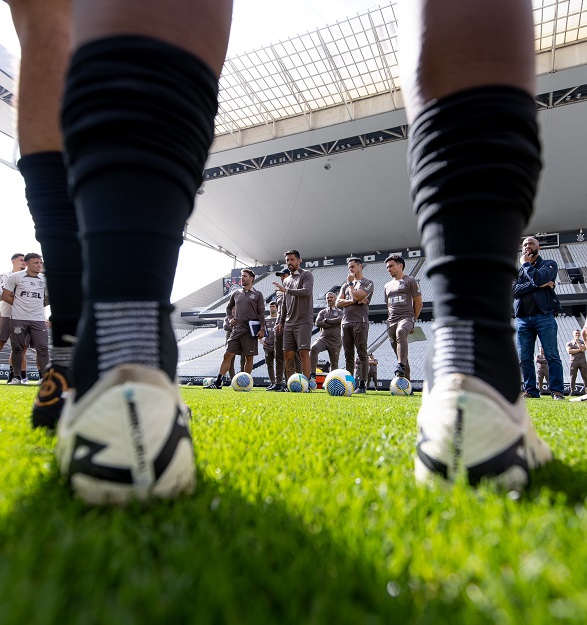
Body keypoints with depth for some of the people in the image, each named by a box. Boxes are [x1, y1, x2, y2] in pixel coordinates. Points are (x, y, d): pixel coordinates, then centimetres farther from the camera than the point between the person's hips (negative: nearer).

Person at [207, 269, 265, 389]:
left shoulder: (257, 294, 3)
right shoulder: (236, 293, 15)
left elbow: (261, 313, -1)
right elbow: (228, 307, 28)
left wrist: (262, 329, -9)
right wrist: (230, 318, 11)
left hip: (250, 331, -4)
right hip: (236, 330, 4)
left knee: (249, 357, 2)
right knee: (227, 355, -1)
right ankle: (218, 383, -1)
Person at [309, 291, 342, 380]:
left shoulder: (340, 312, 13)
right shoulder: (322, 312, 17)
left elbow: (339, 320, -10)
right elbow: (318, 323, -1)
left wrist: (326, 320, -2)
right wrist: (333, 324, -6)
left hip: (335, 341, 0)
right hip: (323, 338, 0)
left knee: (334, 363, 2)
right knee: (313, 348, -30)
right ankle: (312, 373, -30)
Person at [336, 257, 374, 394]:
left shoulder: (367, 283, 4)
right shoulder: (345, 285, 22)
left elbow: (356, 296, -13)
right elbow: (338, 303, 9)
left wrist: (350, 283, 3)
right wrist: (355, 301, -5)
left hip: (360, 322, -6)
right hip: (345, 322, 6)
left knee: (362, 354, -6)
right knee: (348, 356, 6)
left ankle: (362, 385, -5)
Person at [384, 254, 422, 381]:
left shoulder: (410, 281, 6)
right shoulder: (387, 286, 22)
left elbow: (418, 303, 4)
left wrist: (413, 320, 5)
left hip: (406, 317, -5)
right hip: (391, 322, 5)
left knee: (400, 332, -40)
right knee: (400, 354, 2)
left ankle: (401, 366, -48)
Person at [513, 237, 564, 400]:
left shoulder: (549, 264, 12)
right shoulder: (518, 270, 21)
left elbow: (539, 278, -12)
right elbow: (515, 290, 1)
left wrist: (525, 264, 4)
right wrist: (539, 285, -9)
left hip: (544, 316, -3)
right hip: (522, 318, 3)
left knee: (552, 355, -7)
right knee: (524, 358, 0)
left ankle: (557, 391, -3)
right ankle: (530, 391, 6)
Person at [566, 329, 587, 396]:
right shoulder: (569, 343, 14)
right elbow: (569, 351, -3)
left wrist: (577, 341, -3)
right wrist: (579, 350, -4)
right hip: (574, 361, -1)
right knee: (573, 377, -3)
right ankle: (572, 391, -3)